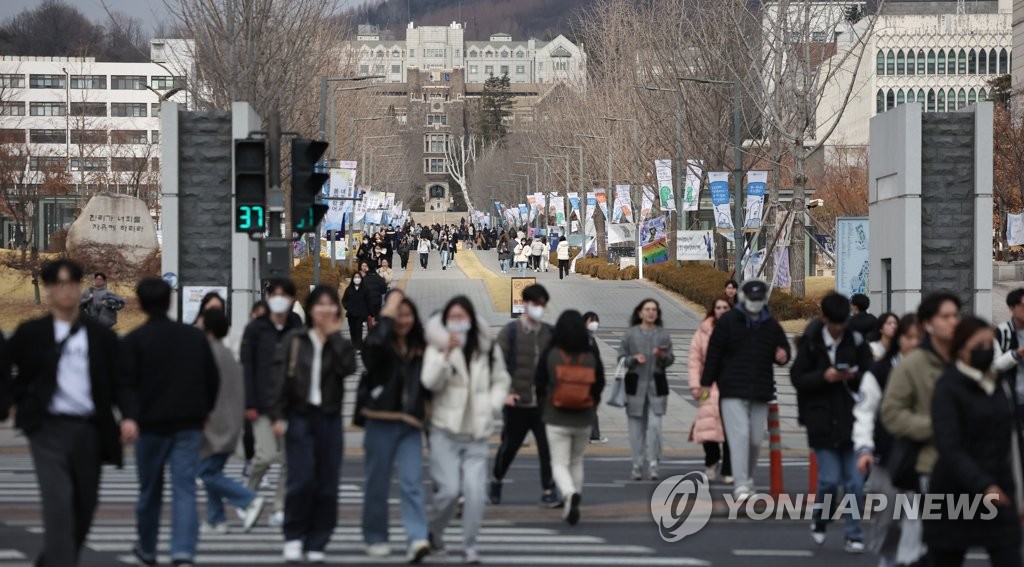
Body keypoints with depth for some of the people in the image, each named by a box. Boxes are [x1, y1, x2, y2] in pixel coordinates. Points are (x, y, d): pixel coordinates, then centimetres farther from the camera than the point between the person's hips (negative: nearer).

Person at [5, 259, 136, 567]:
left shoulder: (101, 336, 7)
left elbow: (121, 381, 4)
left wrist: (129, 416, -12)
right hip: (49, 429, -3)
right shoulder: (31, 333, 3)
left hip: (89, 431, 3)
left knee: (84, 507, 11)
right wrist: (7, 405, -1)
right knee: (58, 502, -17)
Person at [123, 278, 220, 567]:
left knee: (149, 491, 15)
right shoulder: (196, 337, 6)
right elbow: (213, 380, 11)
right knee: (185, 489, -3)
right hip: (189, 426, 2)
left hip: (151, 425, -2)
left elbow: (126, 382, -12)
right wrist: (203, 412, 21)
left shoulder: (135, 340, -6)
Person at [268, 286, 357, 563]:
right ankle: (293, 536, 3)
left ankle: (316, 543, 8)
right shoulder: (294, 340, 5)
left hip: (329, 418, 2)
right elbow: (279, 377, 0)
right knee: (302, 479, -13)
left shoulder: (340, 344, 10)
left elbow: (347, 367, -12)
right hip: (300, 416, -2)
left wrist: (334, 335, -8)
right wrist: (277, 416, -8)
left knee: (327, 484, 0)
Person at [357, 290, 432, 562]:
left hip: (410, 424, 2)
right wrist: (387, 316, -17)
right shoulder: (380, 344, 0)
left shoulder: (420, 349, 12)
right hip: (380, 420, -2)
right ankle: (375, 538, 18)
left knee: (412, 482, -9)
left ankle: (418, 538, -19)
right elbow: (373, 347, -26)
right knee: (377, 482, 7)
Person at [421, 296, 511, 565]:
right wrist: (447, 353, -28)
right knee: (449, 490, -8)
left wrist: (492, 407, 4)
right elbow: (430, 381, -17)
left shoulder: (488, 350, 7)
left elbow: (501, 381, 20)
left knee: (475, 490, -10)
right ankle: (434, 533, 20)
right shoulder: (437, 347, -1)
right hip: (446, 431, -2)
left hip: (477, 434, 2)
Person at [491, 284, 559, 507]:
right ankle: (496, 481, 33)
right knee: (509, 446, 9)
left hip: (544, 403, 2)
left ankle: (548, 492, 0)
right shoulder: (510, 331, -2)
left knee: (548, 447, -7)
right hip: (517, 402, -2)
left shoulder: (550, 333, 7)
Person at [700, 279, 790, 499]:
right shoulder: (728, 321, 0)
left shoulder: (771, 325, 11)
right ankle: (741, 485, -15)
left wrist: (783, 356, -5)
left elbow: (783, 348, 21)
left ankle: (748, 477, 29)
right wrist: (706, 382, -4)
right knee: (739, 435, -12)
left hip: (761, 391, 4)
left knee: (756, 438, 9)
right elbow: (713, 353, 0)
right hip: (732, 390, -4)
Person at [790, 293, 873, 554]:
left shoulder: (856, 341, 0)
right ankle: (819, 520, 25)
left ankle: (854, 536, 9)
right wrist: (823, 377, -16)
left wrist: (855, 376, -16)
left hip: (852, 420, 1)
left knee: (855, 481, -1)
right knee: (830, 479, -3)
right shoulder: (811, 341, -2)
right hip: (823, 421, -1)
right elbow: (797, 378, -1)